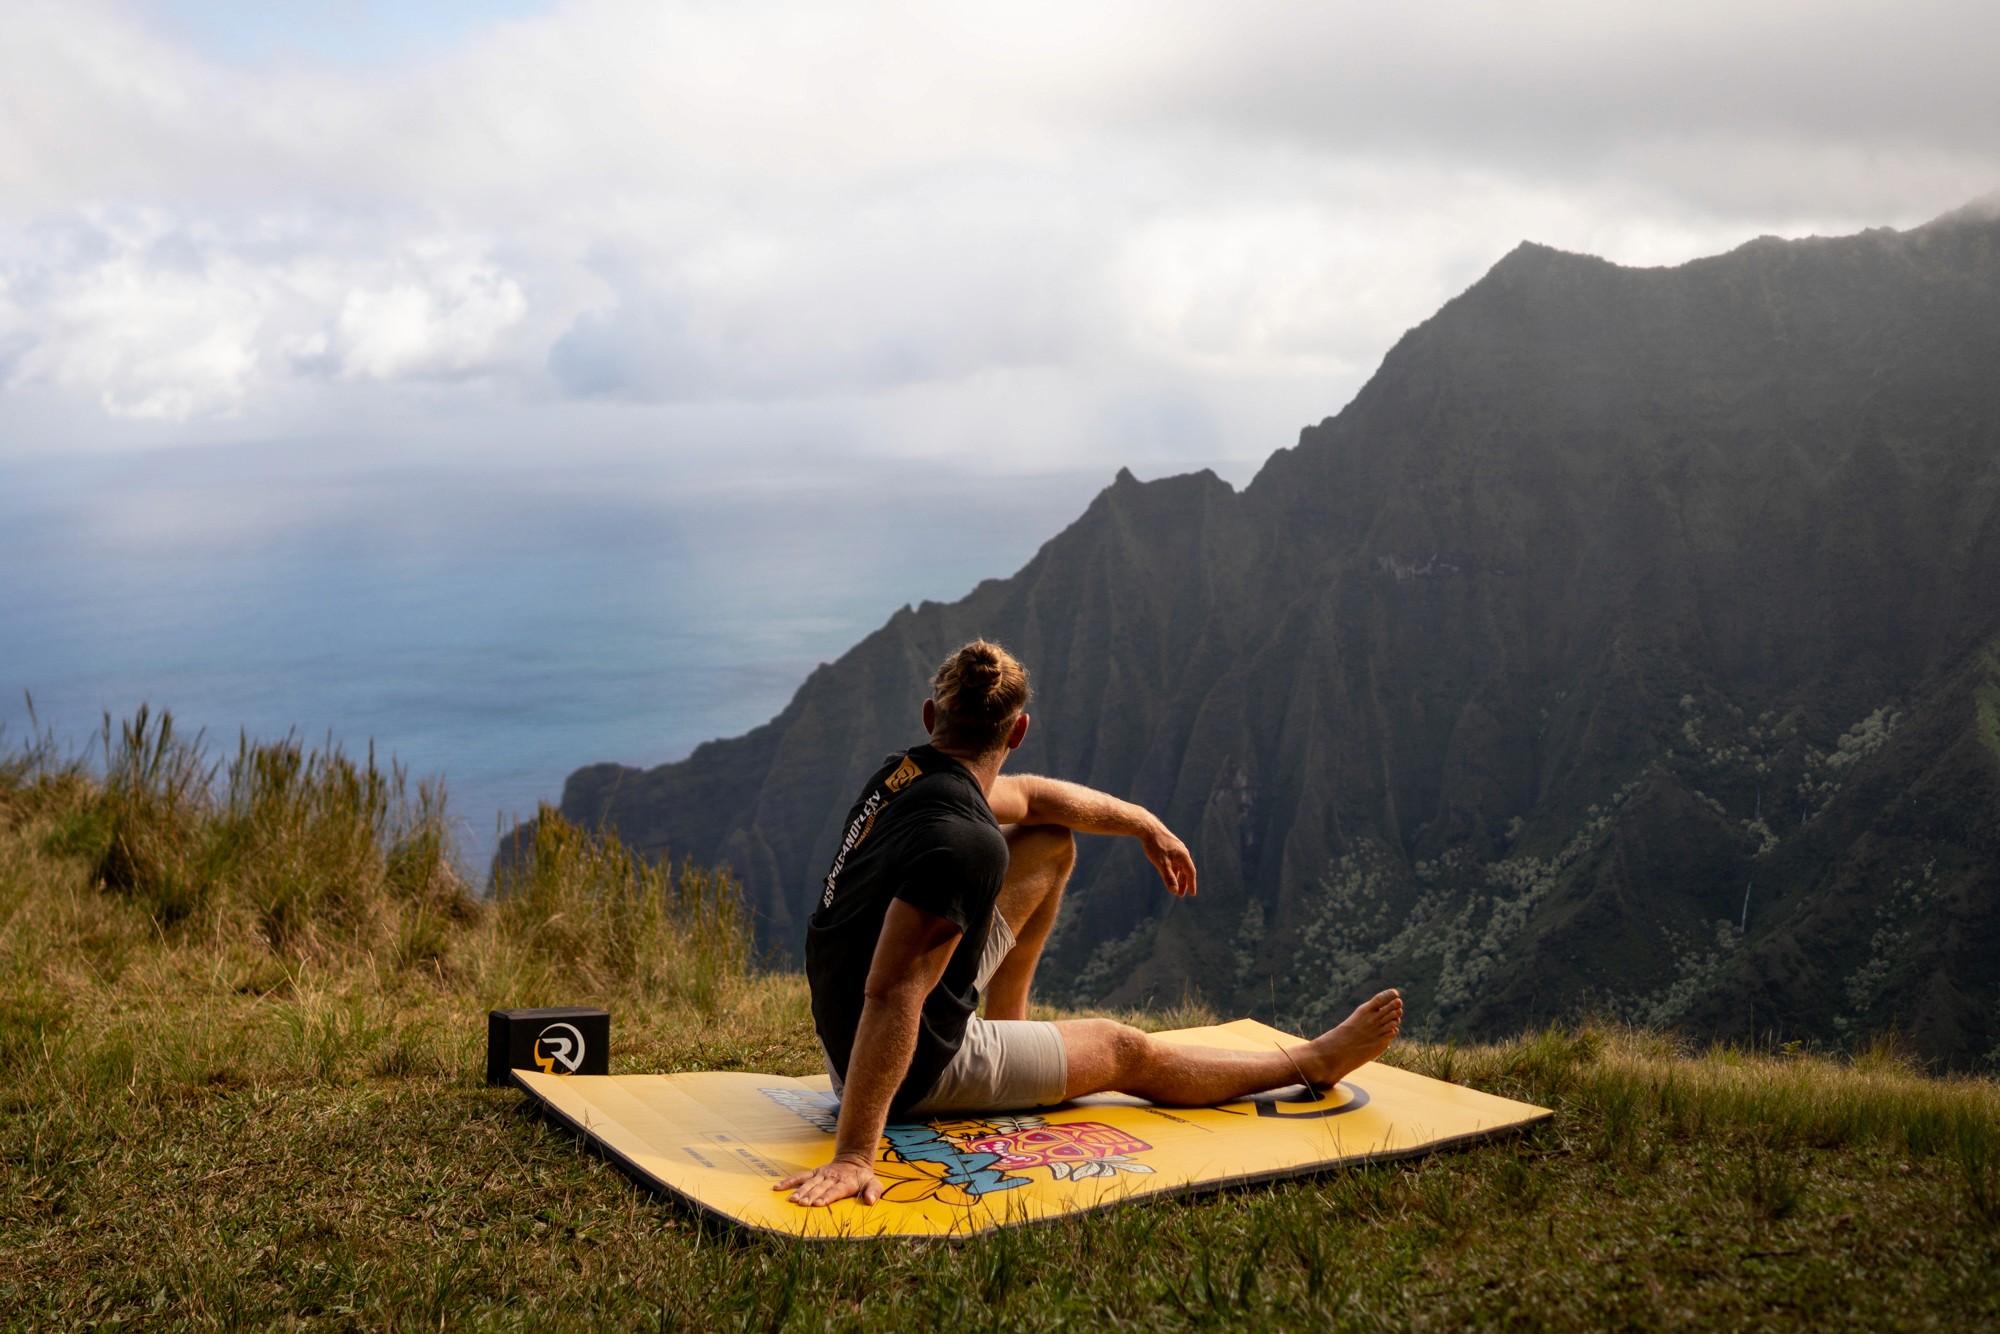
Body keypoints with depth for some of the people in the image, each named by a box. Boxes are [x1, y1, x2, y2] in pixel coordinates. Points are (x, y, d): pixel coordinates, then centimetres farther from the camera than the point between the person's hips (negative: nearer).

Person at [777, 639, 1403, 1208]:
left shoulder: (901, 774, -4)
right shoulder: (966, 844, -32)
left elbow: (1030, 795, 15)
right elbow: (890, 998, -37)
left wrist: (1143, 823, 22)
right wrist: (854, 1156, -38)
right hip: (915, 1068, -8)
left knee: (1051, 843, 15)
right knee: (1125, 1051, 11)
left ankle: (1008, 1023, 33)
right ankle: (1312, 1062, 32)